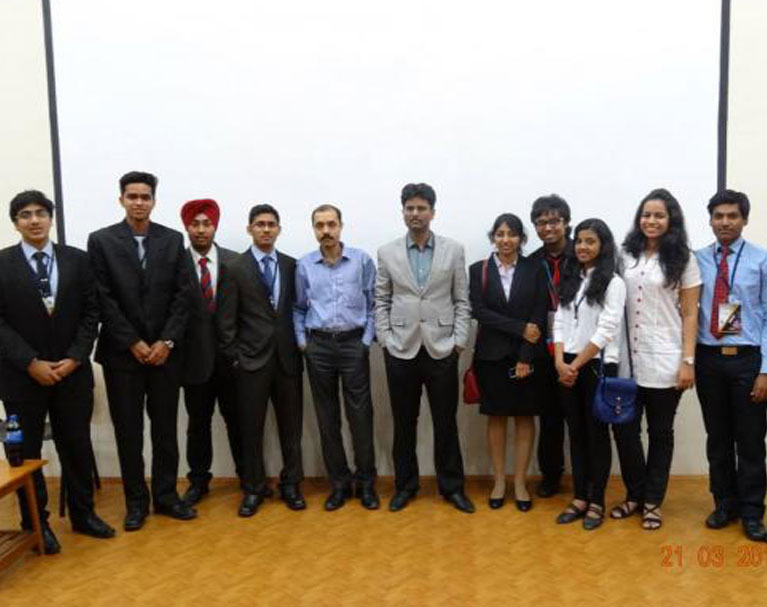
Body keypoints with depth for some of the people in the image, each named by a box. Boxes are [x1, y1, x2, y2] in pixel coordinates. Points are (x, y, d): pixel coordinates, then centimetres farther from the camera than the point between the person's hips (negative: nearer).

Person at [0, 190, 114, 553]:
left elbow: (91, 313, 2)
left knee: (77, 445, 10)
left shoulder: (77, 259, 3)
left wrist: (75, 358, -9)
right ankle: (36, 522, 25)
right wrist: (31, 363, -14)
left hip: (72, 370, 2)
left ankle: (83, 514, 26)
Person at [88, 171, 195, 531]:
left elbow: (182, 295, 1)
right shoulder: (101, 241, -1)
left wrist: (166, 342, -8)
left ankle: (166, 495, 21)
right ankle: (136, 501, 19)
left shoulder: (173, 240, 5)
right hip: (121, 352, -1)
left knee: (166, 426, 8)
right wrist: (133, 343, -11)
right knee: (128, 430, 6)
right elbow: (104, 299, -6)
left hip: (165, 350, 2)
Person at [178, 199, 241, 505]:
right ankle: (198, 480, 26)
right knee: (198, 422, 11)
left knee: (237, 419, 10)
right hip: (195, 355, 0)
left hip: (230, 353, 0)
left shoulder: (234, 261, 0)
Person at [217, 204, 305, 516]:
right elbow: (226, 320, -2)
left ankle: (290, 484, 23)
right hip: (252, 359, -2)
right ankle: (253, 488, 20)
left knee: (291, 425, 8)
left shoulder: (291, 265, 7)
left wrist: (299, 346, 4)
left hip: (287, 357, 2)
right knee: (251, 427, 5)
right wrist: (234, 357, -5)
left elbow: (298, 308, 10)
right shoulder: (235, 268, -1)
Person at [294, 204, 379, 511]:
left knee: (360, 415, 0)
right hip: (318, 345, 2)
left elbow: (372, 304, 3)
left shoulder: (362, 260, -1)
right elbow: (299, 308, 12)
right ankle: (339, 482, 19)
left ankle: (365, 481, 15)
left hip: (353, 343, -2)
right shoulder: (304, 265, 3)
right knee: (327, 417, 7)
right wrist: (302, 341, 3)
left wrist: (367, 341, -4)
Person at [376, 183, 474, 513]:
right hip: (401, 350, 1)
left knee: (446, 422, 6)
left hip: (442, 349, 0)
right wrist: (385, 340, -1)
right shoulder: (387, 252, 4)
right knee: (404, 422, 10)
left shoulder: (453, 250, 2)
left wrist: (459, 341, -4)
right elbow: (382, 301, 6)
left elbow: (462, 300, 3)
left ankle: (452, 486, 21)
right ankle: (405, 485, 25)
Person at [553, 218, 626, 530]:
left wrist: (577, 365, -12)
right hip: (568, 367, 5)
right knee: (576, 432, 10)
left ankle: (596, 501, 15)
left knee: (597, 433, 4)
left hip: (598, 366, -5)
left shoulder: (613, 283, -6)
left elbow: (606, 331, -13)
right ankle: (579, 498, 19)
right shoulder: (569, 281, 12)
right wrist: (560, 362, -6)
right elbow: (559, 323, 7)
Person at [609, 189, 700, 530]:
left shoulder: (683, 259, 0)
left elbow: (689, 314, -1)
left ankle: (653, 501, 24)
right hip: (629, 359, 2)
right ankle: (635, 494, 24)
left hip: (664, 360, -2)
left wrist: (688, 361, -7)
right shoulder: (626, 255, 6)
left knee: (659, 432, 9)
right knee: (624, 428, 3)